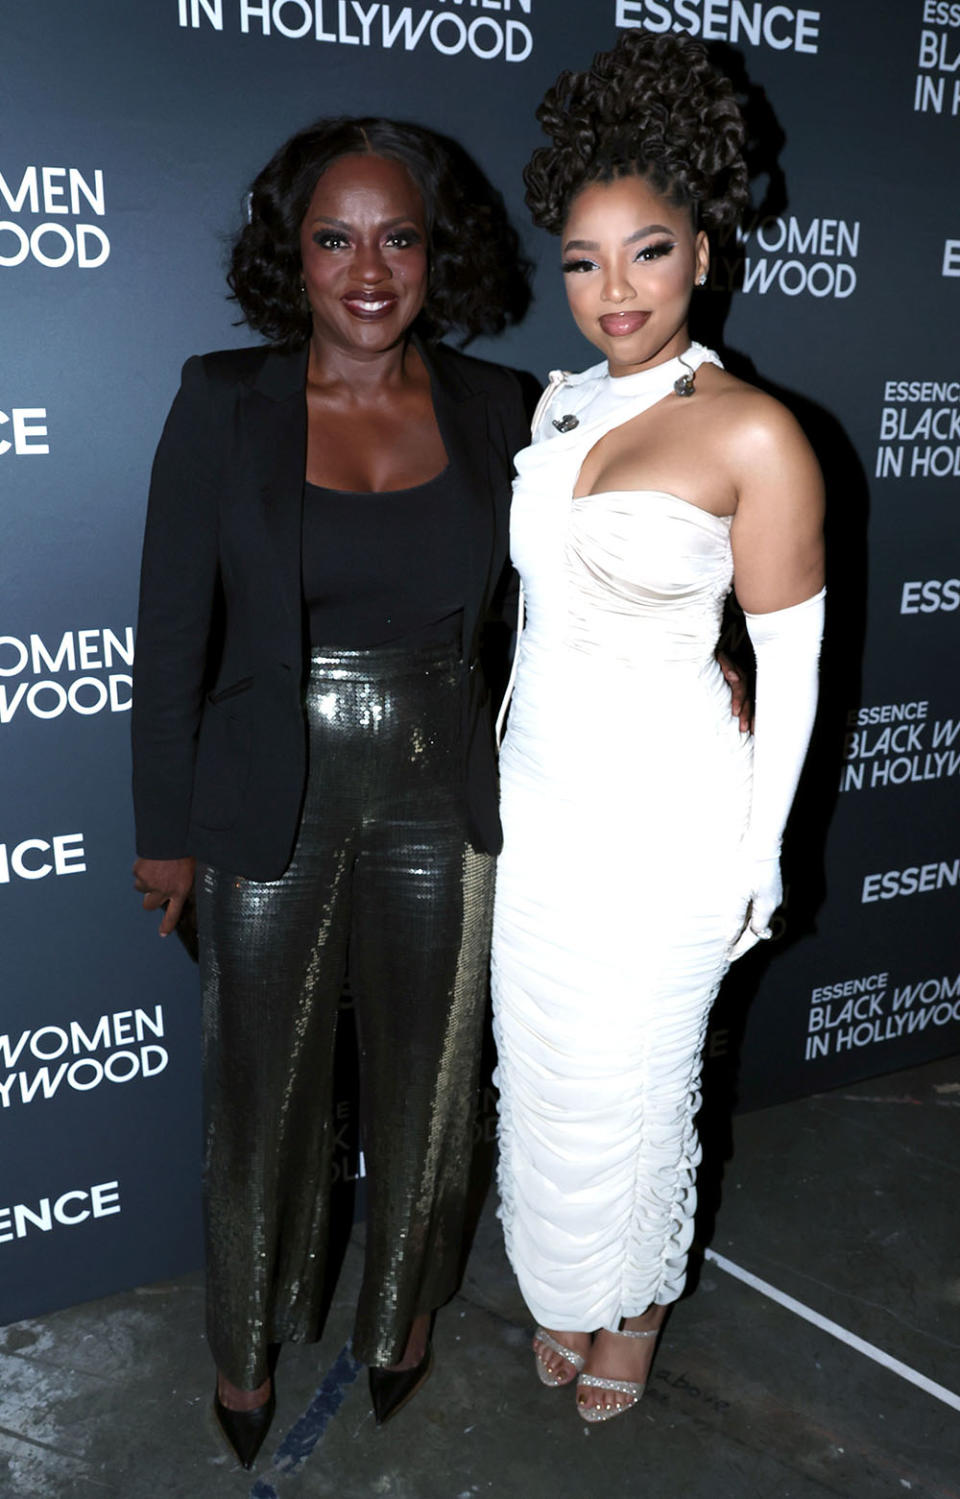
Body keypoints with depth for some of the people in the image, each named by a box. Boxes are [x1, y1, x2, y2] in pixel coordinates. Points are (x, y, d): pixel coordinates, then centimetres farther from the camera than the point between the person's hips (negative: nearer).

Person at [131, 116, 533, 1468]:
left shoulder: (495, 415, -1)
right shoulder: (223, 405, -7)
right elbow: (173, 629, -5)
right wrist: (165, 828, -4)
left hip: (444, 804, 2)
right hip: (274, 805, -1)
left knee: (426, 1077, 18)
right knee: (264, 1087, 14)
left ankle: (402, 1308, 46)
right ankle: (250, 1337, 41)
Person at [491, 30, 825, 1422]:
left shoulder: (754, 436, -14)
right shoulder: (557, 404, 5)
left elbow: (791, 662, -10)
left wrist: (757, 853, -8)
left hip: (663, 810, -6)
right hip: (538, 797, 6)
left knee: (630, 1082, 10)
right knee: (542, 1071, 17)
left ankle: (637, 1299, 39)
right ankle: (563, 1288, 42)